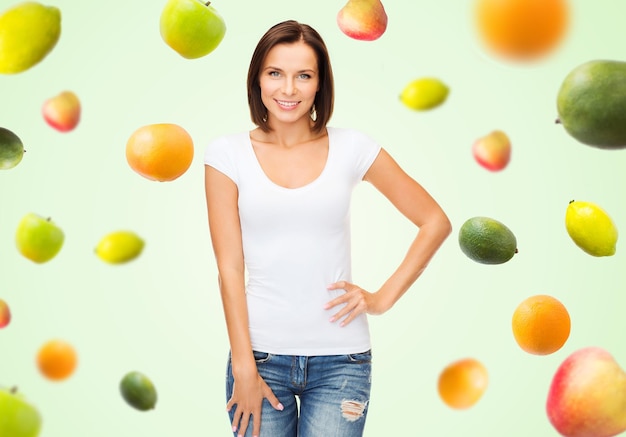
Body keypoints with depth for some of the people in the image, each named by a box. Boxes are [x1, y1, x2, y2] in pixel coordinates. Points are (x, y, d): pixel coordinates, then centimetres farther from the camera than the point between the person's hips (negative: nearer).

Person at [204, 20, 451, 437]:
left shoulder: (350, 147, -1)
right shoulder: (228, 153, -1)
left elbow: (435, 221, 5)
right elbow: (229, 267, -4)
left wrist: (384, 298, -1)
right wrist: (244, 368, -7)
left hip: (340, 358, 0)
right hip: (260, 353, 0)